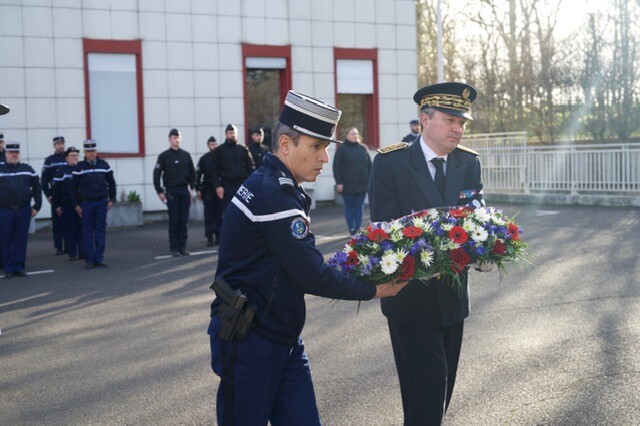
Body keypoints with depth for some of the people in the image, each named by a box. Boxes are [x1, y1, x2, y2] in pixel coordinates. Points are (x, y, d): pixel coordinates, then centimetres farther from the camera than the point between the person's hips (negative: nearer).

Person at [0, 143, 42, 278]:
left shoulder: (27, 169, 9)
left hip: (24, 210, 2)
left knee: (21, 240, 5)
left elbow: (36, 188, 11)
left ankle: (19, 267, 12)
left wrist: (37, 206, 4)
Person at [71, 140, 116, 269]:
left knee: (101, 230, 3)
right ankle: (89, 259, 6)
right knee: (87, 231, 2)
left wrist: (112, 199, 6)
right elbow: (74, 187, 2)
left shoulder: (104, 165, 5)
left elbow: (111, 182, 11)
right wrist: (76, 204, -2)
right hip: (86, 203, -1)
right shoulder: (80, 167, 1)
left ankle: (99, 258, 9)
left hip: (102, 202, 2)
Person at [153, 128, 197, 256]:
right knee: (174, 220, -2)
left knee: (184, 220, 2)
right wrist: (159, 191, -5)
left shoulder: (186, 155, 9)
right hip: (171, 191, -3)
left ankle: (183, 246, 8)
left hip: (184, 190, 3)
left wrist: (192, 188, 6)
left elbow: (192, 172, 13)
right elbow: (156, 174, 0)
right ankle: (174, 248, 2)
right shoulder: (164, 156, 0)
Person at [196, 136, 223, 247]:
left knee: (219, 214, 2)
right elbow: (198, 174, 5)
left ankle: (219, 236, 8)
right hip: (208, 188, 0)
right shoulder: (204, 159, 7)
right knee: (209, 214, -1)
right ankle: (210, 237, 1)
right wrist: (198, 189, -2)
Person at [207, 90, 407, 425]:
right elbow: (312, 277, -22)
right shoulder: (273, 195, -22)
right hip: (249, 342, -9)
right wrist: (373, 290, -10)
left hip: (283, 339, 9)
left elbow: (301, 264, 12)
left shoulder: (269, 184, 9)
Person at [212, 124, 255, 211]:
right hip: (227, 185, -1)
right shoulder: (220, 150, 6)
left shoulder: (243, 149, 10)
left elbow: (250, 166, 6)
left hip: (242, 184, 1)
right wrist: (218, 186, -8)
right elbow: (216, 170, 2)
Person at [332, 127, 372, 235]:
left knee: (359, 207, 6)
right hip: (347, 185, -3)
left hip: (362, 184, 3)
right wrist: (338, 182, -10)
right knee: (349, 207, 2)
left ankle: (358, 230, 9)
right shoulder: (342, 149, -1)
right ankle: (352, 230, 6)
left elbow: (369, 165, 13)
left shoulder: (363, 148, 9)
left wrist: (370, 181, 8)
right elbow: (336, 167, -4)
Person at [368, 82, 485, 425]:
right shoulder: (390, 162, -10)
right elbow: (385, 227, -15)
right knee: (427, 384, -6)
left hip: (453, 293, 5)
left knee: (443, 383, 16)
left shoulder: (469, 163, 4)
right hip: (411, 292, -5)